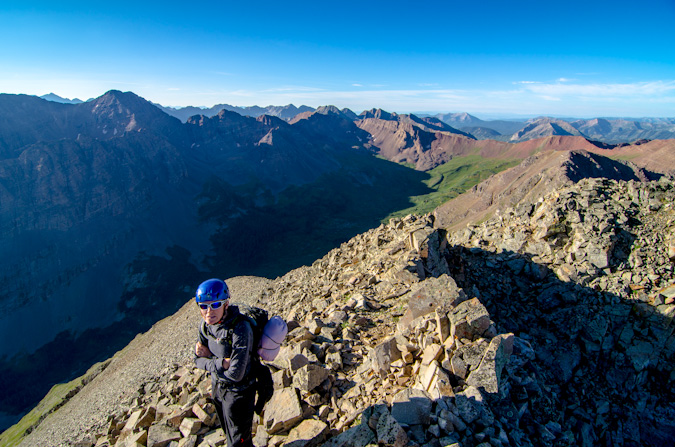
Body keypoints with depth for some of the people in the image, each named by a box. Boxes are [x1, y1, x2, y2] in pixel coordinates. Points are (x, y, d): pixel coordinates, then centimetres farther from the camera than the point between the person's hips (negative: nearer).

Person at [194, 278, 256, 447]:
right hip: (217, 388, 7)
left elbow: (235, 374, -31)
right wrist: (220, 362, -21)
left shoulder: (240, 329, -33)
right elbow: (198, 360, -3)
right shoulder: (206, 325, -11)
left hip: (238, 393, -7)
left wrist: (209, 361, -19)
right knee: (229, 433, 31)